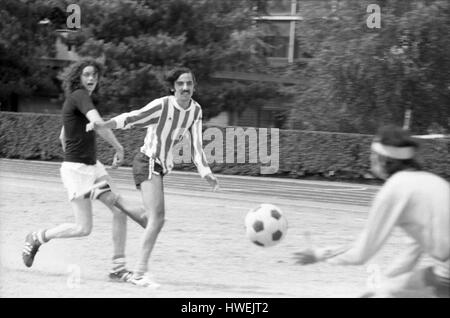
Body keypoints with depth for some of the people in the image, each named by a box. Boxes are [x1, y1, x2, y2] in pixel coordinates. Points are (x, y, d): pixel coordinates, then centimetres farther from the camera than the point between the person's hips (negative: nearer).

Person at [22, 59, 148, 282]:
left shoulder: (74, 100, 14)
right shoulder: (80, 96, -15)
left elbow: (63, 137, 25)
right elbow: (98, 123, -30)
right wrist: (119, 148, -18)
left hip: (93, 167, 10)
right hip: (77, 169, -10)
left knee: (120, 211, 1)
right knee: (83, 228, -8)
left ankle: (118, 269, 4)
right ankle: (37, 239, 13)